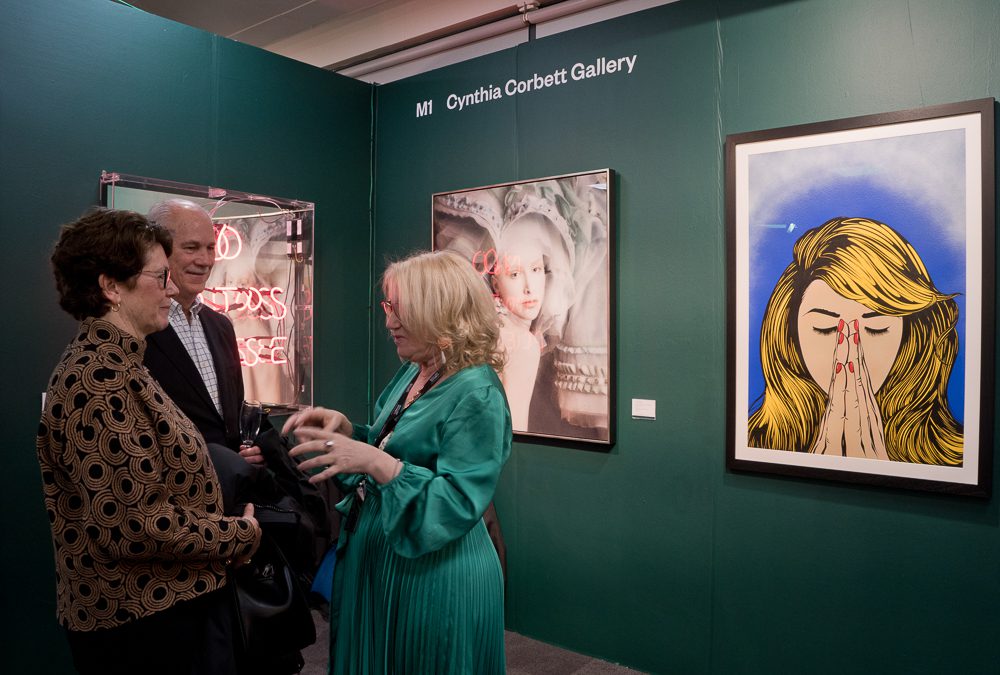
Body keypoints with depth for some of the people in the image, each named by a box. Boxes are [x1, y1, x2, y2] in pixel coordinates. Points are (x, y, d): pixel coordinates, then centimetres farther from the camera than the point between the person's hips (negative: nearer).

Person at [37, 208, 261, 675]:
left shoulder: (109, 363, 9)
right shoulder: (98, 379, -23)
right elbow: (136, 523, -27)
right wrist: (240, 536, -14)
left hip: (162, 602, 9)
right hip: (143, 621, -9)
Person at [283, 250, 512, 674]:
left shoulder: (476, 395, -22)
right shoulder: (413, 372, 5)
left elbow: (456, 505, -26)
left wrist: (375, 463, -34)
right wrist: (344, 428, -2)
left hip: (433, 578, -9)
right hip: (375, 560, 9)